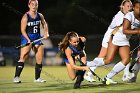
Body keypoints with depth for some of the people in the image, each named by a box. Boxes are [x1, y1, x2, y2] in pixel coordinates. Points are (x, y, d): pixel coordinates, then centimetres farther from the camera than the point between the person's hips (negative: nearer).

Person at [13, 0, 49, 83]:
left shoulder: (40, 16, 4)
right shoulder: (25, 17, -11)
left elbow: (44, 24, 23)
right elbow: (23, 30, -12)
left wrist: (46, 33, 8)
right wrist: (28, 40, -22)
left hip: (37, 38, 6)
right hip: (27, 38, -5)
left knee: (40, 58, 4)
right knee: (23, 57, -14)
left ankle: (37, 78, 17)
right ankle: (17, 77, -13)